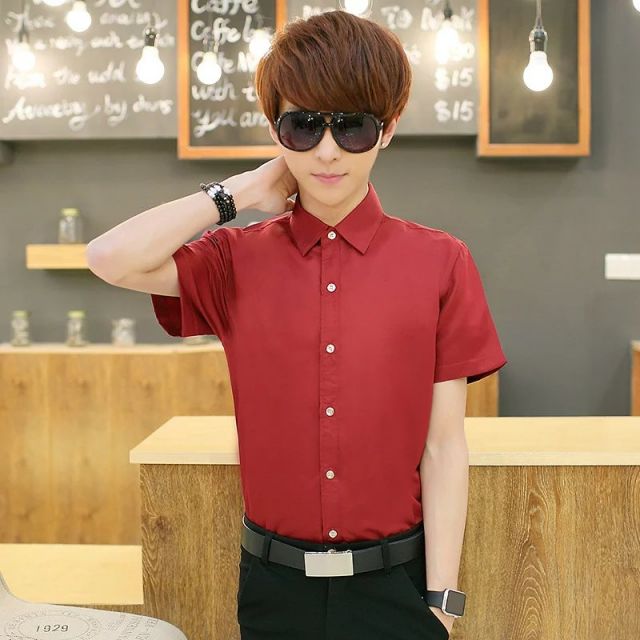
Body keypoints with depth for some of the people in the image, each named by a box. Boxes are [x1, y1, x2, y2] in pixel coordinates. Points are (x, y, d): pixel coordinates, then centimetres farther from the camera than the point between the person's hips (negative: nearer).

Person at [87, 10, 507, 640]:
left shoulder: (440, 263, -7)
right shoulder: (237, 261, -2)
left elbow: (444, 443, -6)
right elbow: (111, 259, -20)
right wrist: (241, 192, -10)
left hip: (395, 582, -1)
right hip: (275, 585, 2)